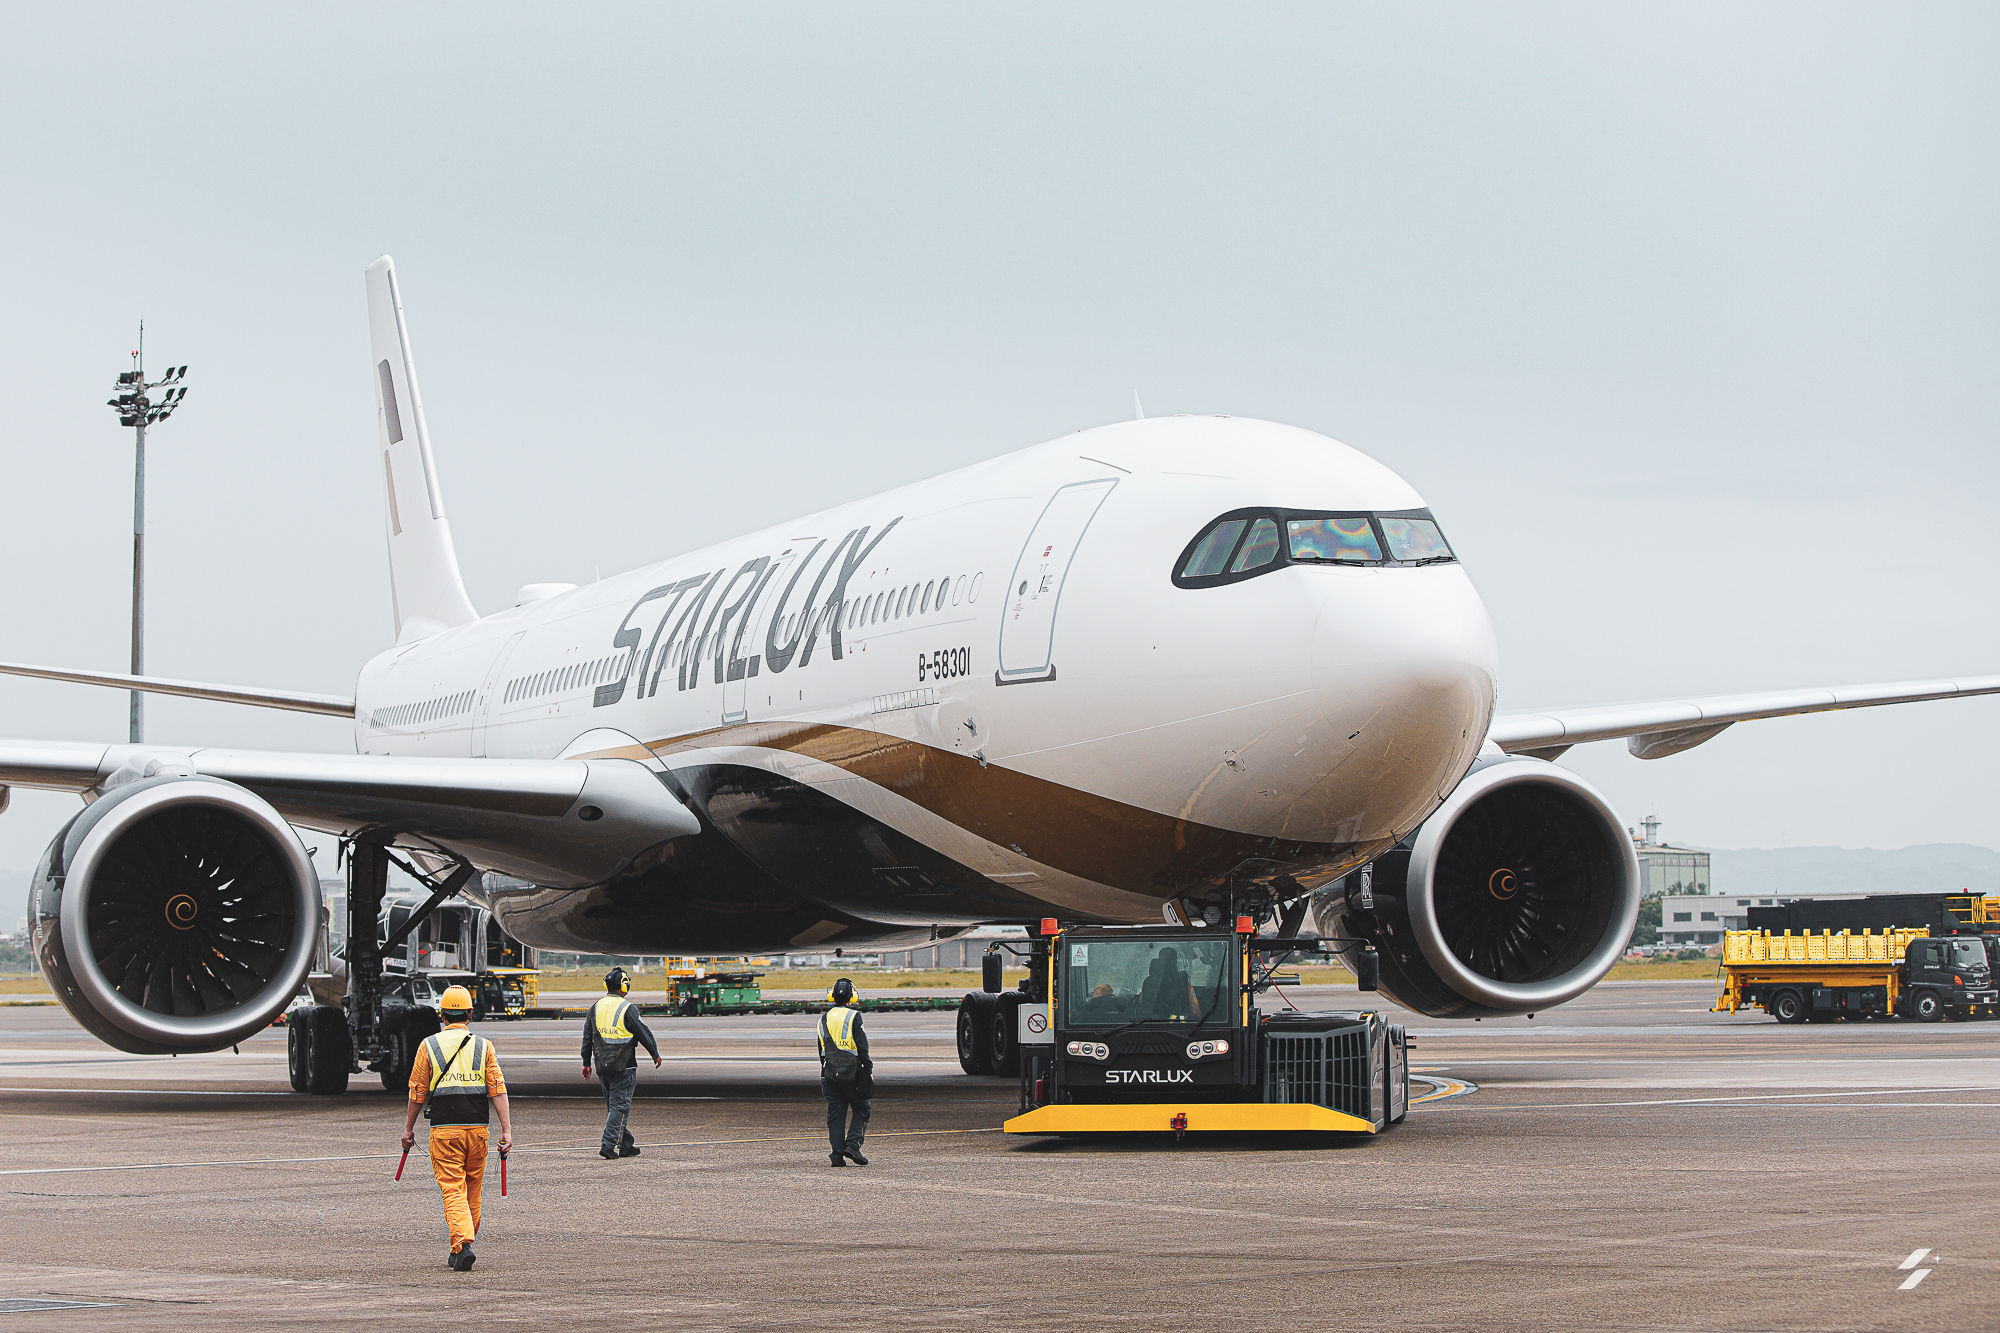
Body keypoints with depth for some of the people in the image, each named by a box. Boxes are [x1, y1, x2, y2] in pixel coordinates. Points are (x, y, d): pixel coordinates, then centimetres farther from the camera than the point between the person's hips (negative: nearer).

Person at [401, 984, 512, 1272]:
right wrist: (507, 1130, -3)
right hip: (477, 1128, 2)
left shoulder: (428, 1046, 1)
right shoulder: (484, 1047, 4)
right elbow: (498, 1090, -2)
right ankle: (462, 1248, 25)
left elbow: (417, 1092, 4)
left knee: (452, 1189, -3)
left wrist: (409, 1128, 14)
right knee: (472, 1191, 16)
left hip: (444, 1129, -2)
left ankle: (462, 1244, -21)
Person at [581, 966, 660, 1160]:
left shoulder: (596, 1008, 7)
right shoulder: (627, 1008, -10)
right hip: (624, 1067, -6)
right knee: (620, 1105, -4)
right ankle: (608, 1145, -14)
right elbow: (644, 1033, -6)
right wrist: (655, 1054, 8)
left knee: (613, 1105, 15)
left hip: (602, 1067, 6)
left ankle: (626, 1145, 21)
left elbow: (587, 1037, 12)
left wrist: (586, 1062, 19)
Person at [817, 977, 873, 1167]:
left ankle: (837, 1155, 2)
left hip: (830, 1075, 4)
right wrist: (868, 1070, -5)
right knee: (861, 1110, 8)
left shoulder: (823, 1019, 12)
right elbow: (862, 1046, -9)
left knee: (835, 1114, 7)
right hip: (852, 1073, -4)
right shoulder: (853, 1017, -5)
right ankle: (852, 1143, -8)